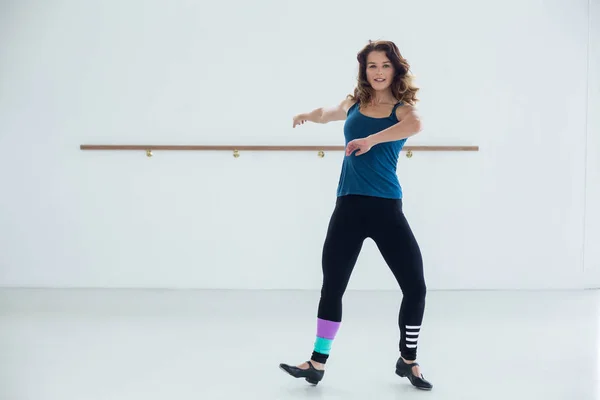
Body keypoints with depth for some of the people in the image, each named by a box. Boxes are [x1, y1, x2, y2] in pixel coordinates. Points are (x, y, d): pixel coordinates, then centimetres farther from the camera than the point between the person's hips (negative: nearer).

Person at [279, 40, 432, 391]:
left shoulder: (403, 108, 0)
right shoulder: (354, 104, 11)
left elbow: (416, 126, -26)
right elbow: (327, 113, 34)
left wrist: (371, 139, -35)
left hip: (387, 209, -2)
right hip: (349, 207, 2)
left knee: (415, 286, -2)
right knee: (332, 287, 5)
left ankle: (408, 360, 20)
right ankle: (318, 363, 19)